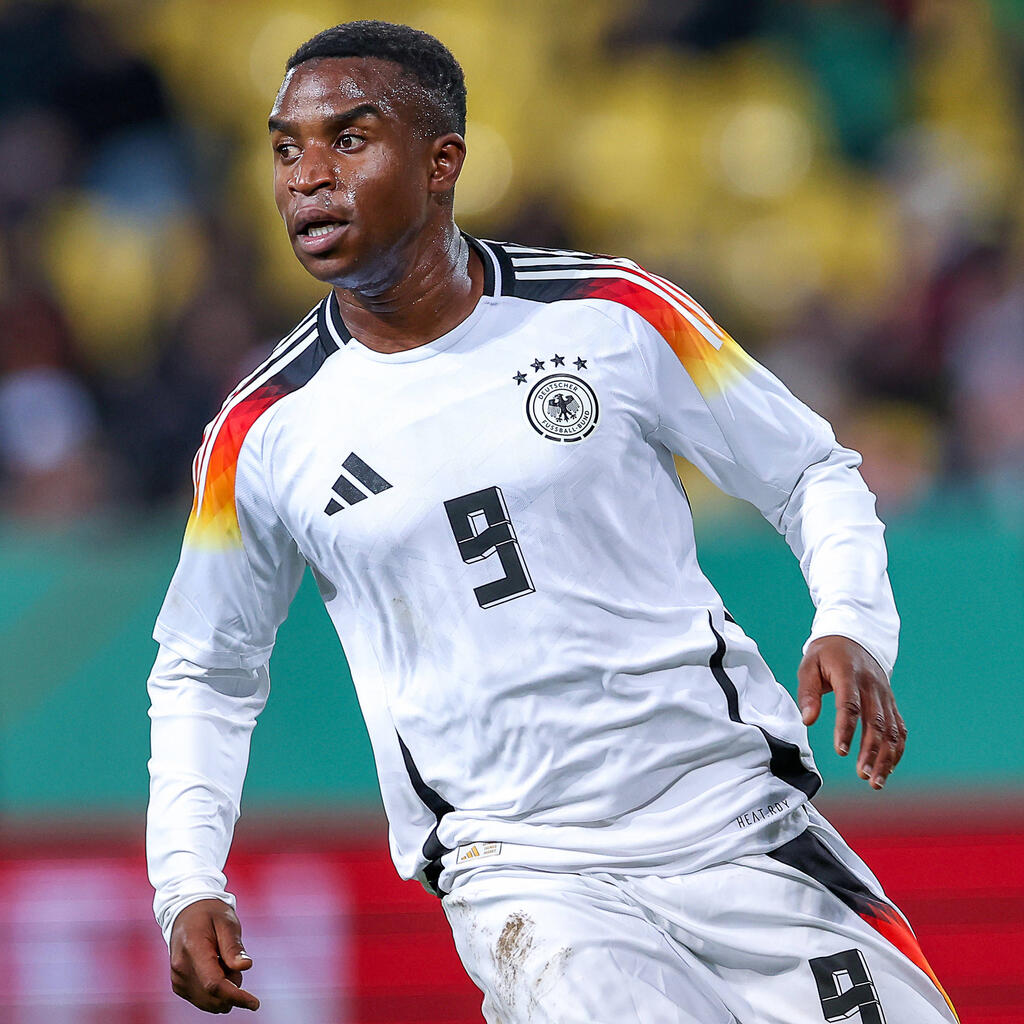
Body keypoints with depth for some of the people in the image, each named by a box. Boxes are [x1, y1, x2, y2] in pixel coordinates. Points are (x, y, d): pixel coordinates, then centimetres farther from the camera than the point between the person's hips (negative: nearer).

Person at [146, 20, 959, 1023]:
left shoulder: (614, 315, -3)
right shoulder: (261, 434, 0)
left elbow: (811, 474, 9)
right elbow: (205, 671, 13)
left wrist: (851, 628, -10)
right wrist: (187, 886, 1)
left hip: (736, 818, 1)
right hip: (520, 871, -1)